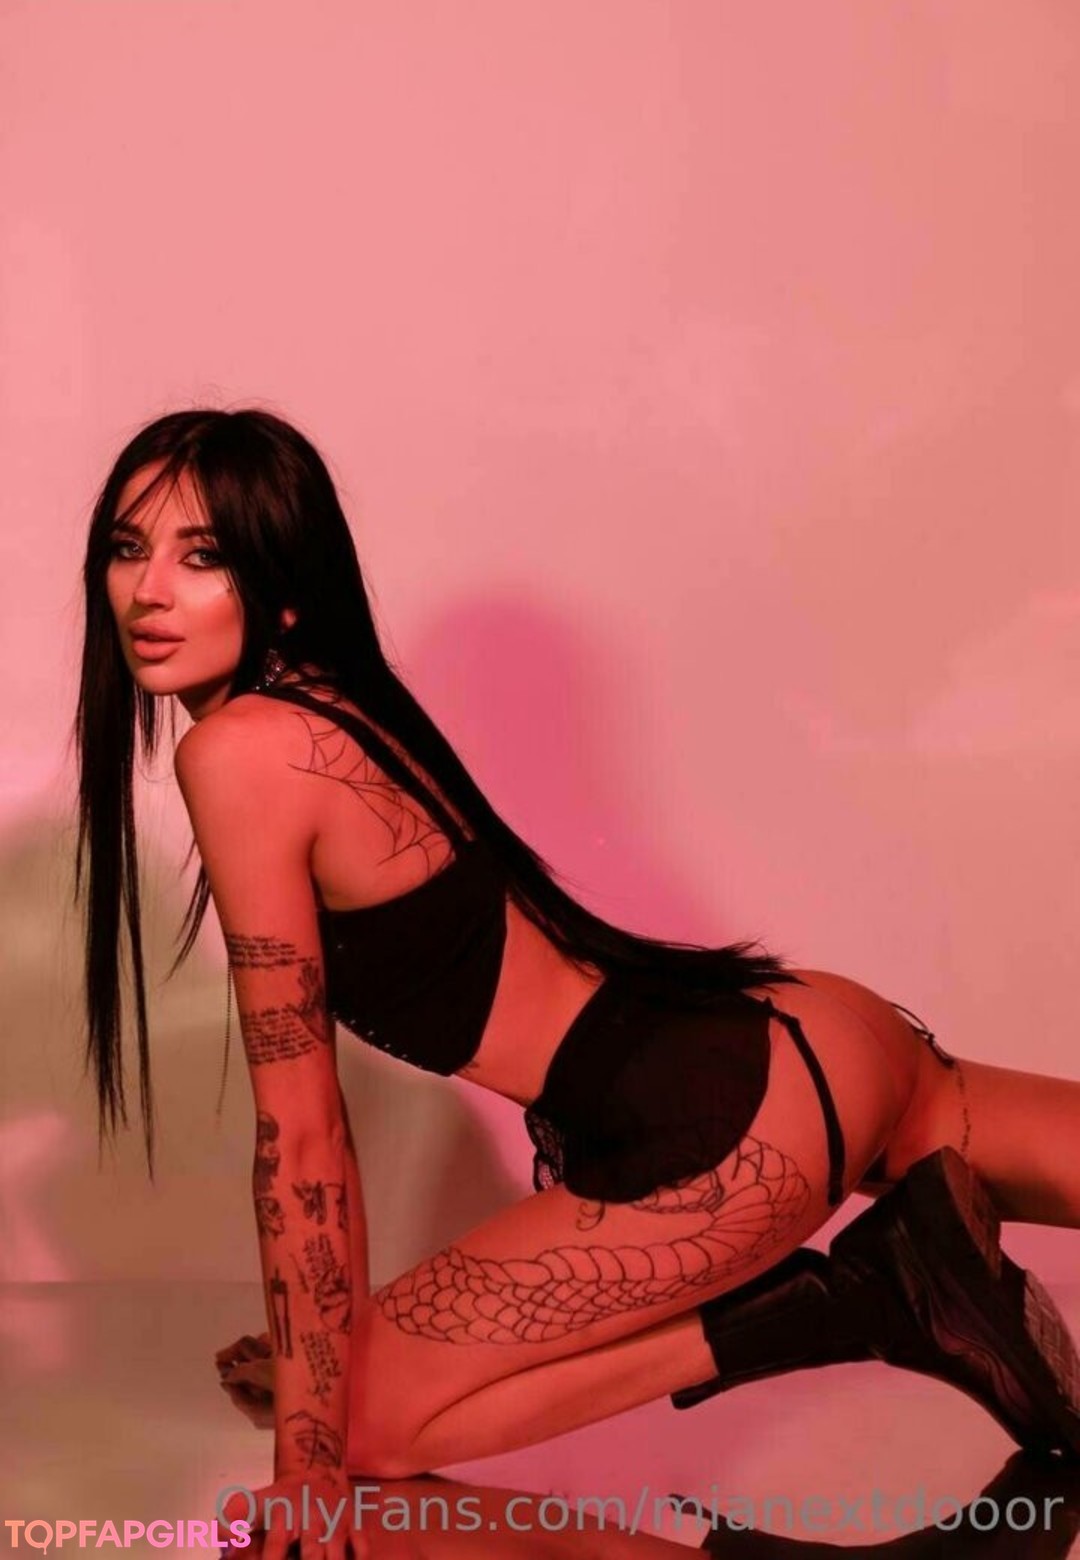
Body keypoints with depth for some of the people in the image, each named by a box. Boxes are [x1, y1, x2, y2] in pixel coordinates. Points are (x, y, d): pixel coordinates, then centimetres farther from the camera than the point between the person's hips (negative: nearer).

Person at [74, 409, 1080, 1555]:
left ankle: (843, 1301, -6)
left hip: (726, 1122, -9)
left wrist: (311, 1455, -8)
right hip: (779, 1045, 9)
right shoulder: (333, 708, 12)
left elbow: (299, 1127, -14)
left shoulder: (240, 751, -16)